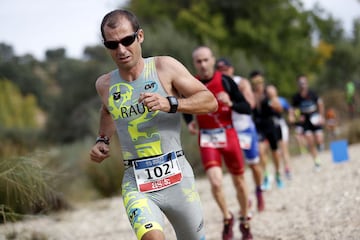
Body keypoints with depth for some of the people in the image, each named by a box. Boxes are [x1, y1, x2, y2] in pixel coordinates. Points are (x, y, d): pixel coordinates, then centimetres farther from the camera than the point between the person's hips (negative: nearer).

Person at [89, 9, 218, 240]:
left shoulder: (164, 67, -4)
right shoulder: (105, 85, 5)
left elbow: (210, 101, -7)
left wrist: (170, 104, -21)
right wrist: (103, 140, 14)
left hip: (176, 177, 0)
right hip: (136, 183, 0)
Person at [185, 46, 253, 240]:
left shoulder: (225, 81, -7)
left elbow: (247, 108, -5)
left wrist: (230, 103, -24)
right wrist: (190, 122, -3)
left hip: (228, 135, 0)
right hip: (206, 139, 0)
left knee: (239, 182, 9)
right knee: (216, 182, -17)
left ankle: (244, 221, 32)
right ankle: (227, 218, 10)